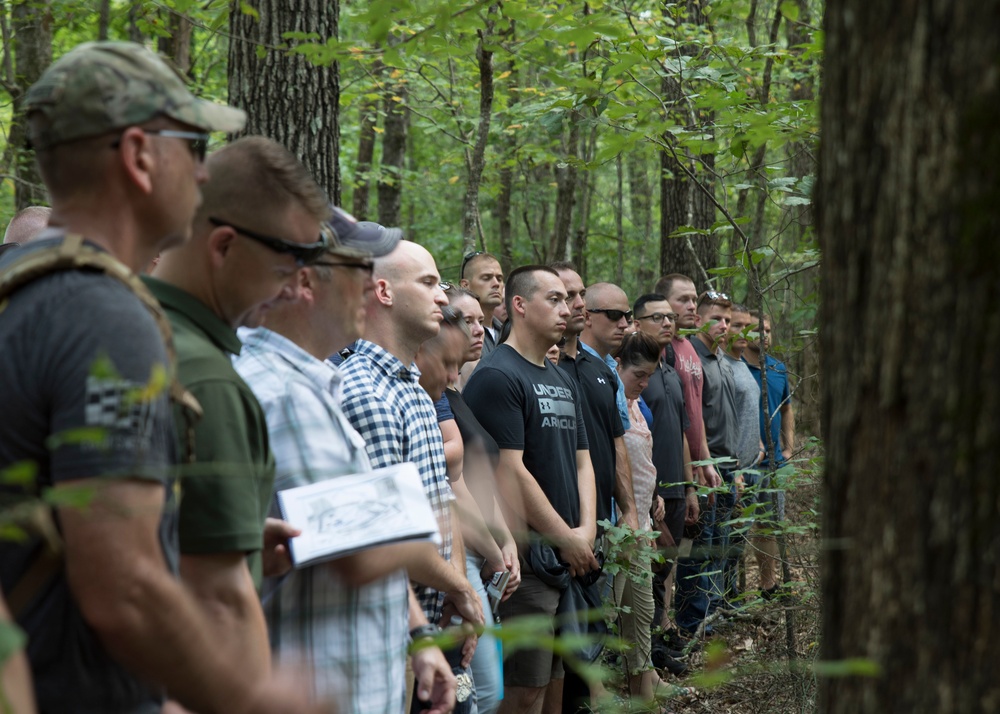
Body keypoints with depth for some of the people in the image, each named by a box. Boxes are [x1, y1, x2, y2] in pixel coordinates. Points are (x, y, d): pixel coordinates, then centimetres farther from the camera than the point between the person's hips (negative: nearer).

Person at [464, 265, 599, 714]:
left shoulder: (563, 382, 17)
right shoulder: (497, 377, -11)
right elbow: (510, 471, -17)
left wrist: (586, 531, 0)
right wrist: (567, 538, -12)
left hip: (569, 555, 8)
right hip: (527, 556, -8)